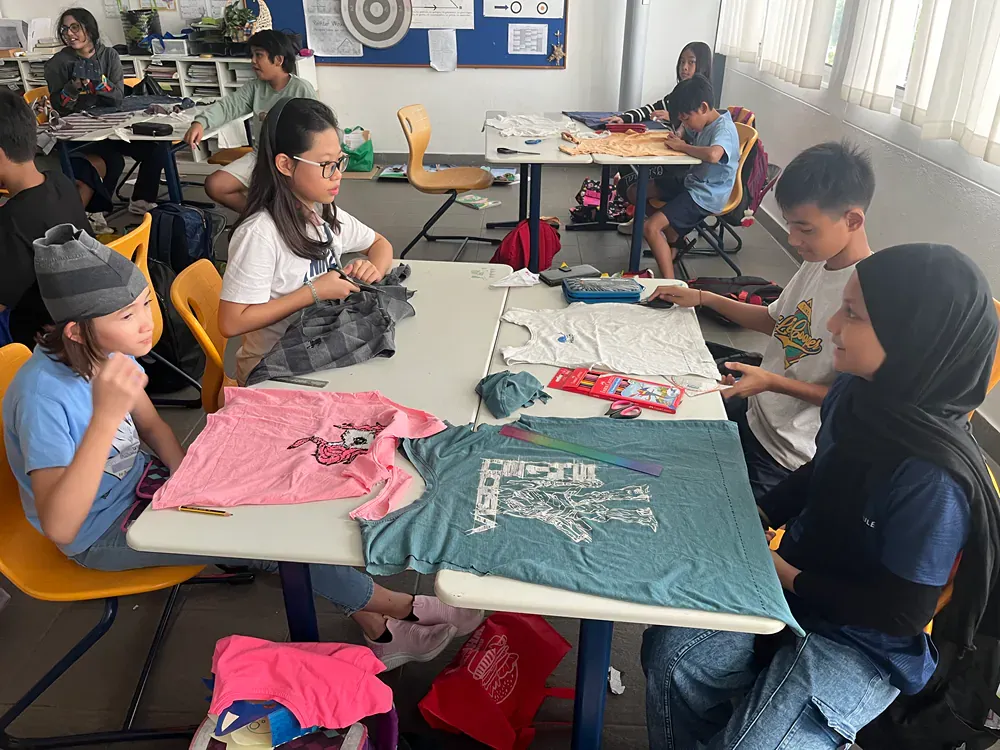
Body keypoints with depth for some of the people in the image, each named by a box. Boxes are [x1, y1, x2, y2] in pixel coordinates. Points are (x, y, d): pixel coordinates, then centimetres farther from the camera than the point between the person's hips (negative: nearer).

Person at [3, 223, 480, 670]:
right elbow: (58, 527, -42)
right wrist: (106, 416, -50)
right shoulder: (43, 394, -34)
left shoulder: (111, 349, -11)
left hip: (138, 481, 7)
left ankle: (377, 632, 4)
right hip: (102, 534, -6)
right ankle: (400, 608, 3)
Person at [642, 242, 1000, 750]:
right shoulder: (858, 394, -10)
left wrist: (790, 578, -14)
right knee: (668, 653, -6)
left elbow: (903, 612, -20)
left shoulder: (934, 479, -31)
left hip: (864, 642, -6)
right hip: (792, 583, 6)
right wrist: (760, 516, 0)